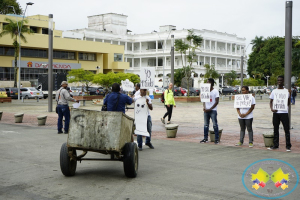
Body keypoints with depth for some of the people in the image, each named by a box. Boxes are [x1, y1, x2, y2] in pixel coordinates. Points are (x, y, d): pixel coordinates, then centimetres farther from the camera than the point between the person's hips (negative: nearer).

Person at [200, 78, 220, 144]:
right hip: (206, 110, 5)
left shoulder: (215, 91, -4)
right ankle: (205, 138, 13)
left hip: (213, 110, -5)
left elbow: (216, 102, -7)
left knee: (215, 125, -4)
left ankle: (216, 139, 0)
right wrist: (204, 107, -6)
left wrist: (210, 109, -13)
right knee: (206, 125, 7)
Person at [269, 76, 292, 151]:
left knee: (286, 129, -2)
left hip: (284, 112, -3)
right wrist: (272, 108, -5)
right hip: (276, 113, 3)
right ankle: (276, 145, 16)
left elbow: (288, 102, 7)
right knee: (275, 129, 8)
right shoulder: (274, 91, 9)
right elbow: (271, 101, 10)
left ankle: (288, 146, 3)